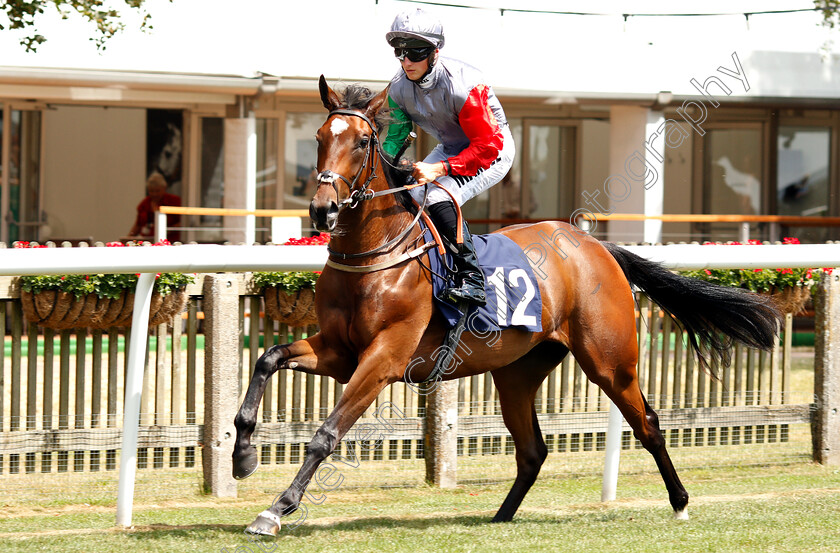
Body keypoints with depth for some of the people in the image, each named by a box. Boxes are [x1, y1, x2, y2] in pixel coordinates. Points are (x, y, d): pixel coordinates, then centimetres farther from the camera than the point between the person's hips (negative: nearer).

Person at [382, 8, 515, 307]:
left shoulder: (463, 85, -33)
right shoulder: (399, 88, -11)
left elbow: (488, 145, -31)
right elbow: (395, 137, 1)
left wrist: (441, 169, -40)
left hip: (495, 150, -8)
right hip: (451, 148, 8)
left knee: (439, 199, -30)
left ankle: (472, 279, -27)